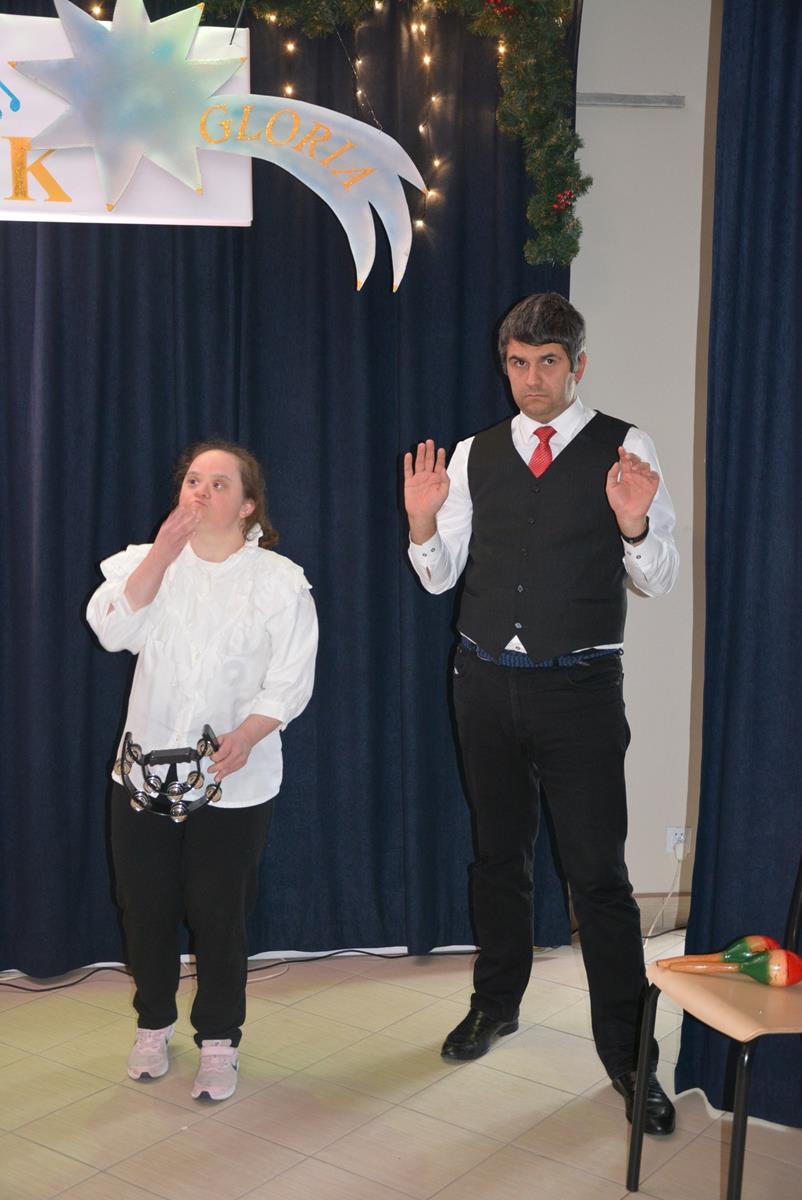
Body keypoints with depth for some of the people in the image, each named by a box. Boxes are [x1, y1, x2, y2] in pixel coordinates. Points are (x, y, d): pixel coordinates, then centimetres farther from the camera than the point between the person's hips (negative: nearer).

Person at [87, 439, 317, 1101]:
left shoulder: (280, 580, -3)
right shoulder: (148, 562, 5)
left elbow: (290, 681, -7)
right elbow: (112, 629, -14)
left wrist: (245, 736, -23)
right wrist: (164, 550, -20)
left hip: (235, 781, -2)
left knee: (219, 914, 3)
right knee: (147, 907, 12)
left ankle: (219, 1042, 22)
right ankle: (154, 1026, 34)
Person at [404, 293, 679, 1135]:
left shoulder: (624, 450, -4)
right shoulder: (473, 455, 6)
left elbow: (658, 580, -5)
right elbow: (440, 576, 7)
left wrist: (634, 526, -25)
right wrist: (422, 523, -12)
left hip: (579, 687, -3)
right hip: (487, 684, 4)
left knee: (598, 870, -2)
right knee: (497, 853, 19)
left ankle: (626, 1053, 13)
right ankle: (496, 1002, 39)